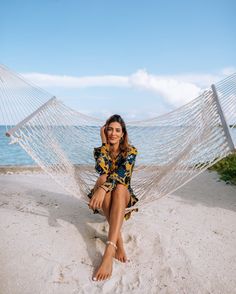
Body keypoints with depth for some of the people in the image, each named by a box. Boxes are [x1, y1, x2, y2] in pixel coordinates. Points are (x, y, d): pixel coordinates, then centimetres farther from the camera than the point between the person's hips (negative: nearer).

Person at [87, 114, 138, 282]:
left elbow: (121, 173, -26)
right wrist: (105, 143, -14)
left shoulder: (130, 151, -5)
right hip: (105, 197, 1)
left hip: (124, 196, -1)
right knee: (103, 182, -35)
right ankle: (119, 242, -41)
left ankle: (109, 251, -52)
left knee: (119, 187, -38)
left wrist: (103, 188, -44)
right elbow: (101, 170, -19)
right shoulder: (99, 151, 2)